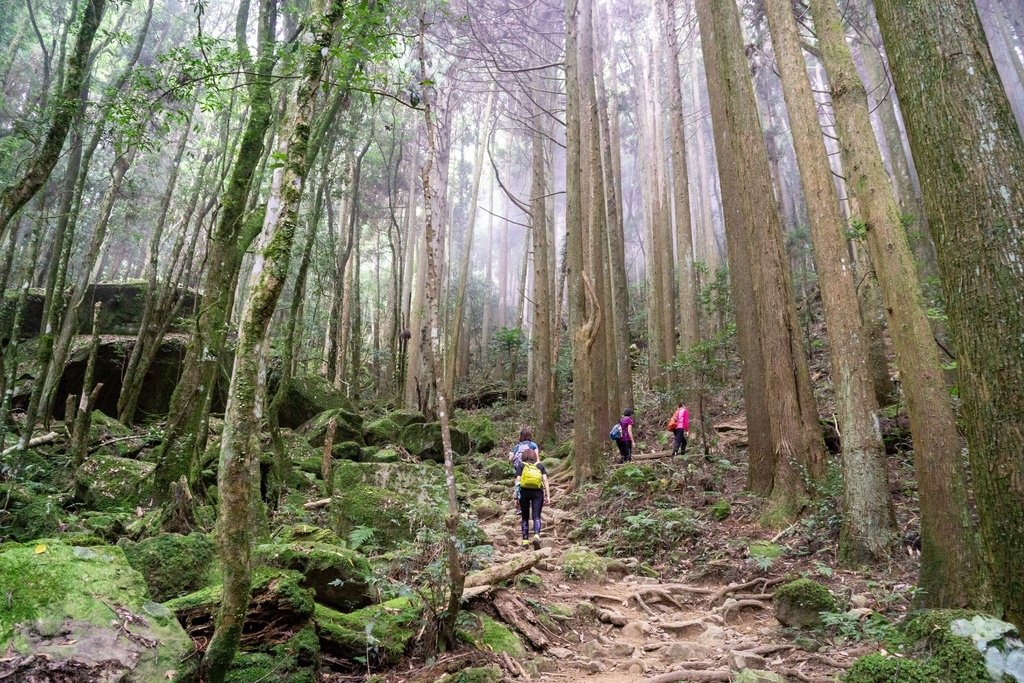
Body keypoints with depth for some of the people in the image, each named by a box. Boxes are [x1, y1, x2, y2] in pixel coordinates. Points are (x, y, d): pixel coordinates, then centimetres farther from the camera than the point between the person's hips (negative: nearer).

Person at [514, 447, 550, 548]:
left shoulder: (521, 465, 15)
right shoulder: (540, 466, 17)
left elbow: (518, 479, 1)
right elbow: (545, 480, 4)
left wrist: (517, 492, 2)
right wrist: (547, 495, 2)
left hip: (524, 491, 0)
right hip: (537, 492, 0)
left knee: (525, 517, 12)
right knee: (536, 516, -4)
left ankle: (525, 540, 8)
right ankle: (536, 535, -27)